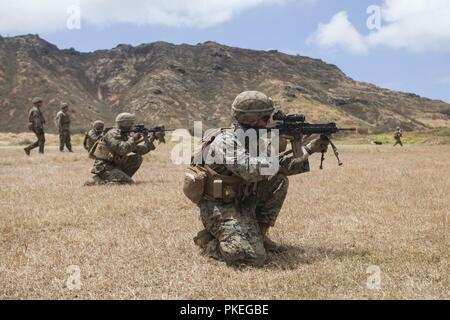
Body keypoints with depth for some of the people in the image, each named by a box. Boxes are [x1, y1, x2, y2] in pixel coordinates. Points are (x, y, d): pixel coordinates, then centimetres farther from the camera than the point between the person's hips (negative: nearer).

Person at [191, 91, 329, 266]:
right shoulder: (226, 141, -21)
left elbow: (279, 167, 9)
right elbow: (250, 169, -35)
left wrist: (310, 149, 4)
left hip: (243, 203, 9)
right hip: (219, 208, -9)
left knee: (279, 181, 0)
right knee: (255, 257, -23)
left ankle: (259, 234, 8)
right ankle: (208, 241, 3)